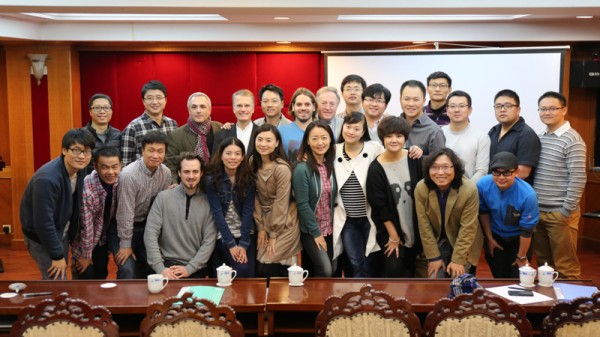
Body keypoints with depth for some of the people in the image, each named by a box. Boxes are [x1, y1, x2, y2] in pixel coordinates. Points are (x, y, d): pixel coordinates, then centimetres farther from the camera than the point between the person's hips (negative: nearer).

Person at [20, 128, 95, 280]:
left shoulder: (81, 169, -9)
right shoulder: (47, 179, -33)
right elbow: (43, 223, -29)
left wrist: (73, 237, 9)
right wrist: (57, 255, -21)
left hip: (61, 232, 8)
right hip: (41, 236, -8)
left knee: (61, 277, 19)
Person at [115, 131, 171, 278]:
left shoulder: (166, 173, -9)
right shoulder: (129, 175, -26)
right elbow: (125, 212, -22)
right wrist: (125, 244, -16)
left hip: (146, 226, 5)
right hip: (123, 226, -5)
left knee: (152, 267, 7)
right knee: (128, 271, -14)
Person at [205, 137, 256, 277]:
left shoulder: (248, 178, -3)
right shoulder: (212, 179, -9)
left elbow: (248, 210, -7)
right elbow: (217, 212, -12)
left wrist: (243, 243, -14)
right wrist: (231, 243, -16)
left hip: (246, 233, 2)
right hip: (223, 234, -2)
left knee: (249, 273, -8)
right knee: (242, 270, -15)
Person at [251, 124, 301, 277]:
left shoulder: (282, 168, -21)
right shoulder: (253, 163, -1)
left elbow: (281, 203, -17)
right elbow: (255, 197, 0)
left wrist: (274, 234, -12)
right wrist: (260, 227, -4)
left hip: (284, 224, -6)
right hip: (265, 221, 6)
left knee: (266, 270, -7)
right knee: (260, 270, 6)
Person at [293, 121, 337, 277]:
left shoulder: (330, 165, 2)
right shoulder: (302, 168, -18)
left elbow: (333, 198, 7)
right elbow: (302, 205, -18)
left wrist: (334, 226, 3)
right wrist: (316, 233, -16)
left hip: (329, 229, 6)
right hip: (311, 230, -6)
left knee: (333, 271, 10)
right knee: (325, 271, -13)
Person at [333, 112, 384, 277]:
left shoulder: (375, 149, -4)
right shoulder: (334, 151, 3)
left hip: (369, 217, -1)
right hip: (346, 219, 1)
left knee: (370, 265, 9)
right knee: (357, 264, 3)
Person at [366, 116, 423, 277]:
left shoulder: (414, 160, -4)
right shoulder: (376, 169, -13)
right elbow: (380, 206, -10)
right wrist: (394, 236, -8)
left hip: (414, 228, 3)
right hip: (390, 229, -3)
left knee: (409, 271, 10)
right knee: (393, 269, -10)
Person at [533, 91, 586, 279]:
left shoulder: (572, 141, -10)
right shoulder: (540, 139, 12)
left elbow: (578, 179, -14)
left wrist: (566, 212, -15)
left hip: (560, 213, -7)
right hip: (538, 211, 7)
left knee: (565, 265, 1)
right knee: (543, 263, 14)